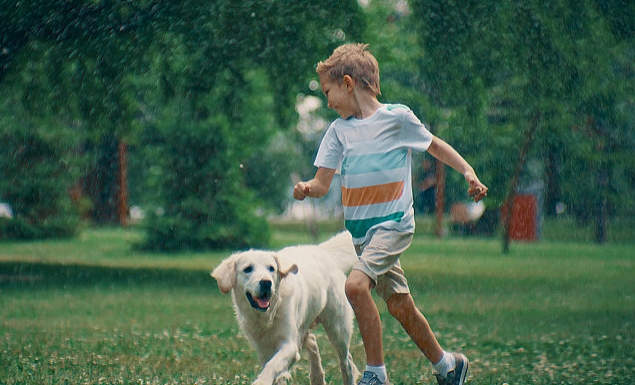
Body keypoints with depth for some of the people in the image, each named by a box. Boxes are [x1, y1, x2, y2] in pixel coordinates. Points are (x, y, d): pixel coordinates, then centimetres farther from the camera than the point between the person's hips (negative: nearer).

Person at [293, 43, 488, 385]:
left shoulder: (397, 117, -6)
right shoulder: (338, 131, 6)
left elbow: (435, 145, 8)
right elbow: (322, 184, 3)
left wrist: (468, 172, -2)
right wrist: (306, 189, -18)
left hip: (393, 224, -6)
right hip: (360, 230, 6)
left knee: (355, 284, -26)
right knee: (399, 305, 11)